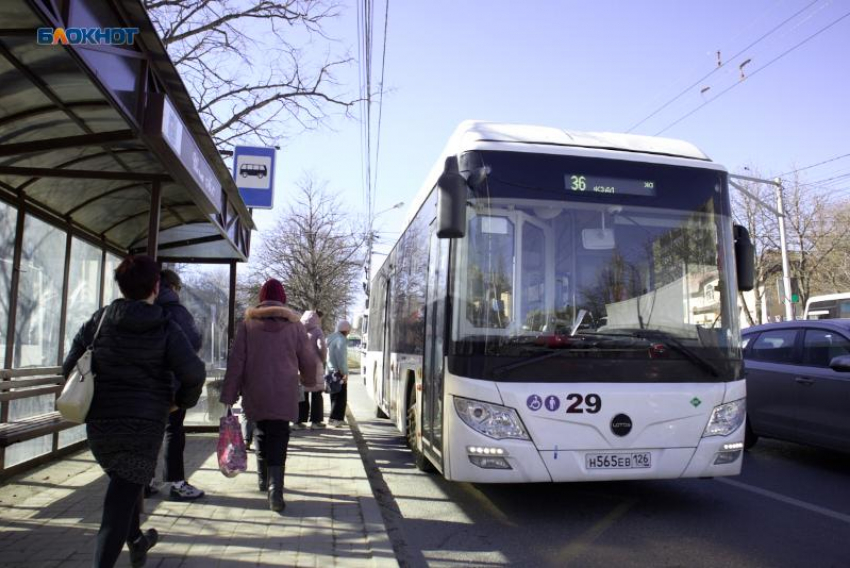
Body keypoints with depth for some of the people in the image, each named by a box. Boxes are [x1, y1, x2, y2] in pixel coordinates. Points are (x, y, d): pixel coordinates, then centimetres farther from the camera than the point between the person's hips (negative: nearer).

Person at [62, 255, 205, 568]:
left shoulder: (99, 320, 1)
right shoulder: (166, 328, -8)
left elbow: (70, 366, 2)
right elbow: (193, 372, -18)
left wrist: (92, 396, 18)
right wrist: (182, 401, 1)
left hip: (98, 423, 4)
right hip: (144, 425, -4)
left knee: (125, 485, 26)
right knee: (121, 500, 2)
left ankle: (136, 543, 44)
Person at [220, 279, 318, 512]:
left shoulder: (248, 323, 1)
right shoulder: (294, 325, 0)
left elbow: (236, 361, -2)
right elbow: (308, 360, 8)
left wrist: (229, 395, 2)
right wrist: (309, 382, 27)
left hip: (255, 394, 2)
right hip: (284, 395, -1)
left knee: (261, 433, 21)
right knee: (278, 440, -1)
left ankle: (263, 479, 32)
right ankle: (275, 490, -13)